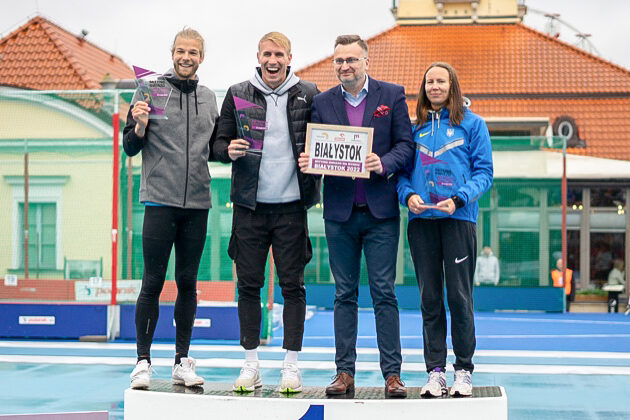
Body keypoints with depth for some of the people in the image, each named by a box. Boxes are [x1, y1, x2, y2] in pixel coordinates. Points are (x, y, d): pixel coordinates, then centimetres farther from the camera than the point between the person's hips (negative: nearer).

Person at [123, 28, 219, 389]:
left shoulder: (209, 98, 12)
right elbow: (131, 148, 1)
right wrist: (139, 126, -17)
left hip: (197, 204, 4)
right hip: (160, 201, -4)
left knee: (188, 283, 8)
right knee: (153, 282, -2)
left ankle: (182, 362, 15)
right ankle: (143, 362, 5)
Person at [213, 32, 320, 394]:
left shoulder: (308, 95, 4)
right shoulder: (238, 95, 6)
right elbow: (220, 142, 10)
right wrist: (229, 150, -12)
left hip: (291, 204, -1)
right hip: (250, 204, 1)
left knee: (293, 285, 1)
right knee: (249, 284, 5)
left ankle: (292, 365, 10)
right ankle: (251, 366, 14)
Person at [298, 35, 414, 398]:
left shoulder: (392, 95, 4)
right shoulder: (322, 102, 9)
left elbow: (406, 144, 0)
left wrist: (384, 163, -19)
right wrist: (306, 162, -12)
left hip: (381, 210, -2)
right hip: (340, 211, 2)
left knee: (384, 293, -1)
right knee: (345, 294, 7)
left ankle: (392, 373, 4)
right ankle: (345, 372, 12)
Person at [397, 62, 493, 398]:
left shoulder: (471, 124, 5)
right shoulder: (415, 128, 13)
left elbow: (484, 171, 0)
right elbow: (403, 171, 13)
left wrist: (458, 199, -15)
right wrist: (408, 195, -8)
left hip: (458, 219, -3)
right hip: (421, 219, 3)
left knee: (459, 296, -3)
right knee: (430, 298, 4)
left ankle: (463, 370, 8)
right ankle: (435, 371, 9)